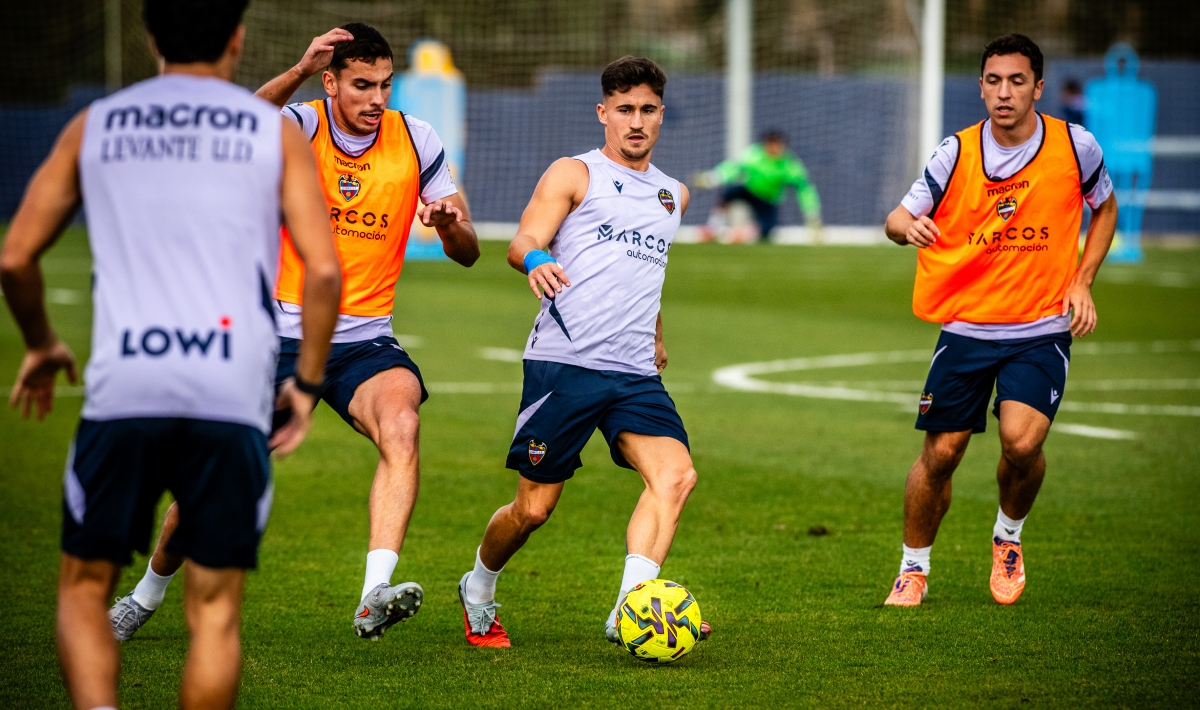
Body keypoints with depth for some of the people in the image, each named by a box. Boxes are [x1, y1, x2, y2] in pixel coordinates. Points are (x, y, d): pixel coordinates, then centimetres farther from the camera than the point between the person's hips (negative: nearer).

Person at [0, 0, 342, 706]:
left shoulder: (94, 126, 14)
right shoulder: (275, 131, 9)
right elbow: (324, 271, 0)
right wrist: (306, 383, 12)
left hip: (122, 389, 1)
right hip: (233, 396, -1)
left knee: (85, 587, 12)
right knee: (215, 608, 8)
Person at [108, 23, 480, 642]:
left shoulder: (416, 142, 0)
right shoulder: (301, 126, -8)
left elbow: (466, 254, 3)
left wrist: (449, 222, -20)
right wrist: (298, 72, -47)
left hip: (365, 344, 1)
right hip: (284, 336, -1)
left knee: (401, 424, -32)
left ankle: (375, 597, -41)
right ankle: (145, 596, 29)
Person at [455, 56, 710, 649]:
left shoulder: (673, 195, 22)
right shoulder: (575, 174, 4)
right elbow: (521, 243, -7)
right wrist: (536, 261, -30)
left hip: (635, 374, 5)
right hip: (563, 363, -5)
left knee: (675, 475, -22)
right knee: (534, 508, -1)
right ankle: (478, 590, 28)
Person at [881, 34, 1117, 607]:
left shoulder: (1075, 146, -4)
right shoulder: (956, 152, -4)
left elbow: (1104, 208, 14)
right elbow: (897, 221, -2)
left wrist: (1081, 282, 1)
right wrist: (907, 225, -28)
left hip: (1042, 329, -1)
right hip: (965, 327, 1)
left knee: (1022, 441, -20)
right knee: (940, 453, -1)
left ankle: (1009, 535, 11)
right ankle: (913, 570, 20)